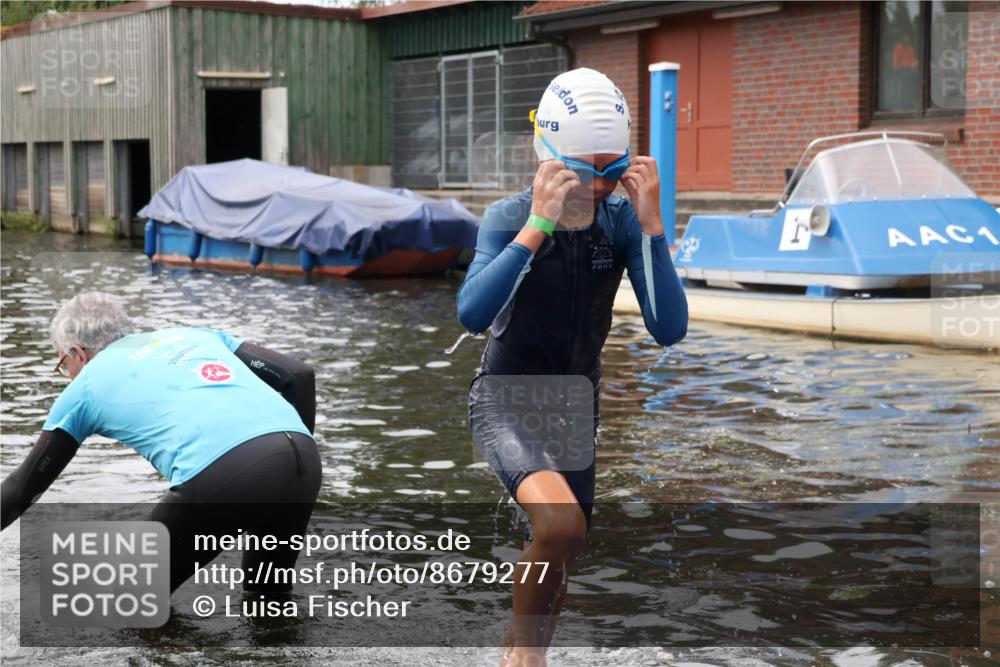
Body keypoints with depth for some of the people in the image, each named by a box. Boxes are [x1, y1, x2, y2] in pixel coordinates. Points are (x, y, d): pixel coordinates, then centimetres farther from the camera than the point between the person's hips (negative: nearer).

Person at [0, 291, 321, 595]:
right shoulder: (193, 335, 32)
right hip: (303, 458, 5)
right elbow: (300, 376, 24)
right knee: (270, 587, 30)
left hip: (223, 477, -4)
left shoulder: (85, 386, 23)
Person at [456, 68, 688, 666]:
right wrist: (539, 224, -37)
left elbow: (670, 329, -19)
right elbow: (473, 315, -34)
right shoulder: (510, 218, -16)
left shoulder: (623, 221, -9)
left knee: (557, 558, 14)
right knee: (560, 524, -30)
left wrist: (652, 224, -27)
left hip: (575, 405, 5)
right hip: (507, 399, -5)